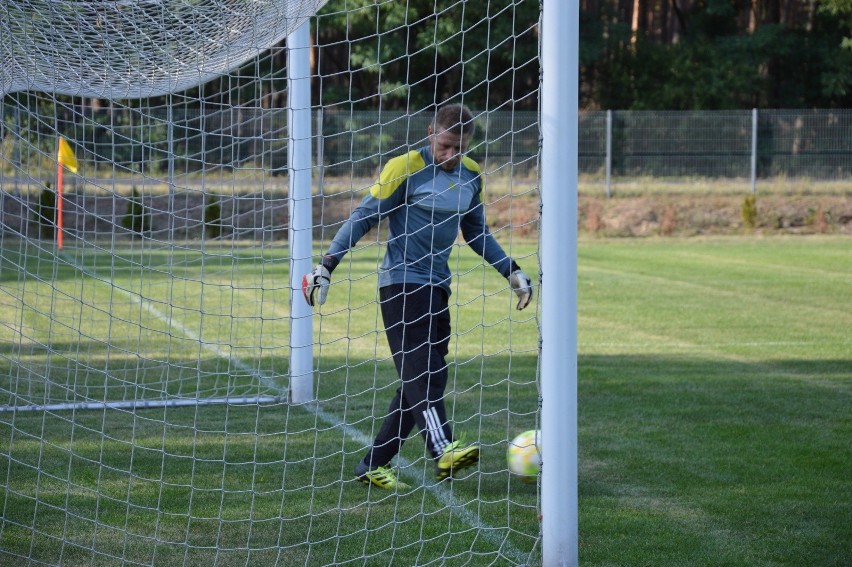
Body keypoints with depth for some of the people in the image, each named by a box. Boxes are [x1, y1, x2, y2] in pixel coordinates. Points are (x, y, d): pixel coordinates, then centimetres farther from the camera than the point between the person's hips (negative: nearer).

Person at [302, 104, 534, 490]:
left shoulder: (471, 174, 10)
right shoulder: (405, 168, -8)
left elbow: (476, 233, 23)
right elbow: (363, 218, -6)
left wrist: (512, 272, 19)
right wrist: (325, 267, -10)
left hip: (437, 285, 7)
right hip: (401, 281, -7)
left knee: (429, 375, 4)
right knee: (419, 367, -20)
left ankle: (373, 464, 10)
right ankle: (443, 451, -36)